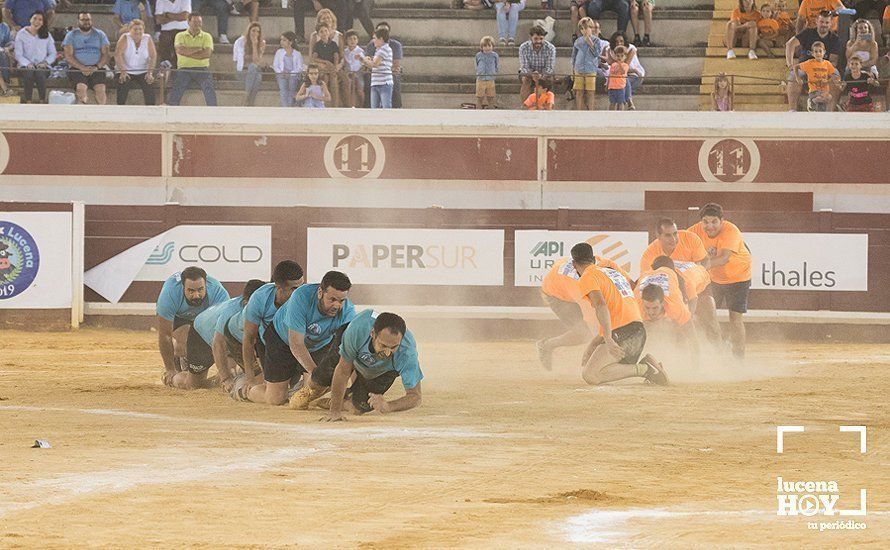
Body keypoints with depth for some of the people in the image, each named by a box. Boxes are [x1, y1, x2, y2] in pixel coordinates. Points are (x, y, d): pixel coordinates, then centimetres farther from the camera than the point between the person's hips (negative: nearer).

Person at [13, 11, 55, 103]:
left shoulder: (46, 35, 13)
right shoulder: (21, 34, 6)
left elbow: (53, 54, 12)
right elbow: (18, 54, 0)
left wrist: (45, 62, -9)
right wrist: (28, 64, -17)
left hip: (42, 66, 1)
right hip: (25, 66, -1)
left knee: (40, 73, -35)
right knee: (29, 73, -36)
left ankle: (42, 102, -35)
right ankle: (28, 102, -37)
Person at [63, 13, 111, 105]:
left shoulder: (100, 34, 16)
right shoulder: (71, 35, 11)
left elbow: (106, 54, 8)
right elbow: (68, 56, 1)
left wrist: (97, 67, -10)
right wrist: (82, 68, -13)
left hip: (96, 68, 1)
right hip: (77, 69, -1)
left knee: (100, 88, -26)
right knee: (81, 87, -30)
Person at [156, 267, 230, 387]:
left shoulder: (219, 293, -40)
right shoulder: (169, 295, -42)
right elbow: (165, 335, -32)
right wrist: (170, 370, -26)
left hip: (205, 315, 2)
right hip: (178, 316, -2)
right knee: (183, 342, -27)